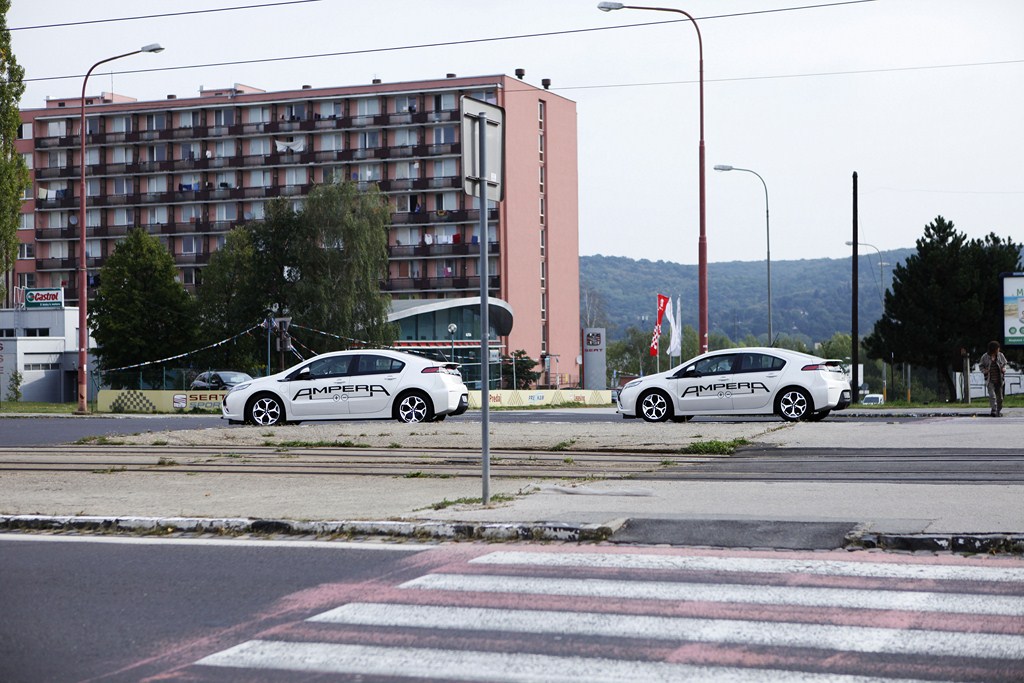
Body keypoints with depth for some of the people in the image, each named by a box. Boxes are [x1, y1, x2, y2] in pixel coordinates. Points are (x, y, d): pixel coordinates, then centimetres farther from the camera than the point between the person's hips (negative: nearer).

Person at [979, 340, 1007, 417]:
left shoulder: (1000, 355, 1)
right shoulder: (985, 357, -5)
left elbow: (1004, 364, 16)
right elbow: (981, 366, 8)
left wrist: (1004, 369, -5)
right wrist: (984, 371, -12)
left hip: (999, 379, 3)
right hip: (990, 380, -3)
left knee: (999, 396, 9)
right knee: (992, 395, -18)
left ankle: (999, 411, 24)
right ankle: (994, 410, -21)